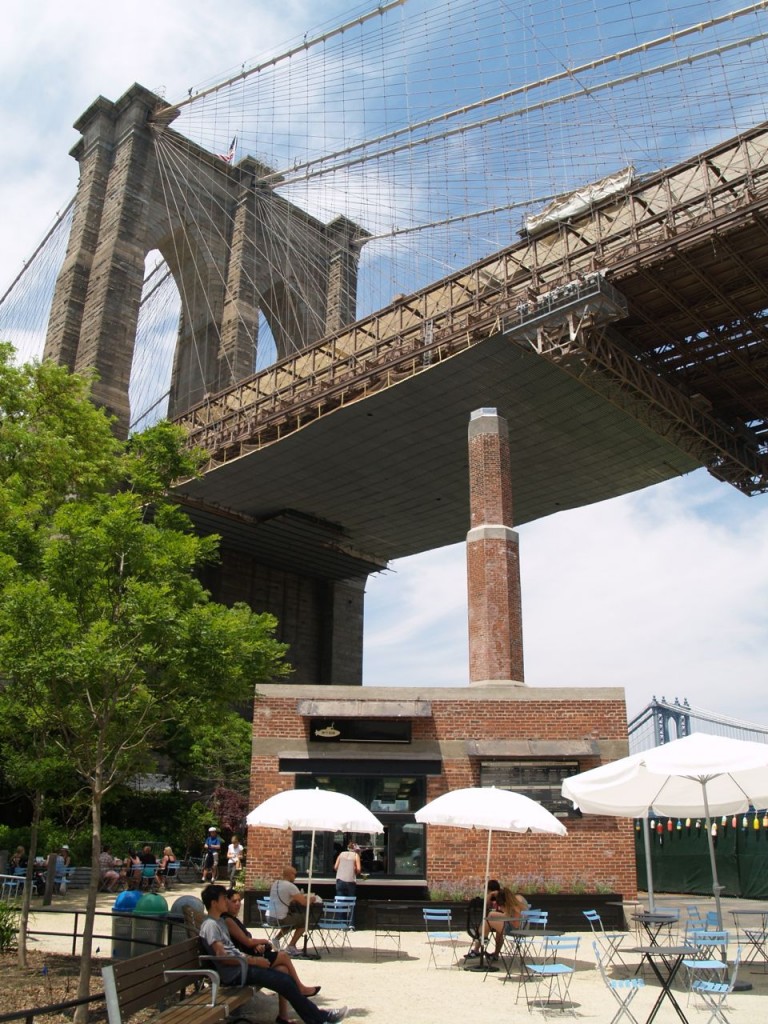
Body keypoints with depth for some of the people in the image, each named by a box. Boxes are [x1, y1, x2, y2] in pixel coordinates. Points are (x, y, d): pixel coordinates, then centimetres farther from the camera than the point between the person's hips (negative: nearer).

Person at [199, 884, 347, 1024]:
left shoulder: (220, 921, 16)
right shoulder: (210, 925, -15)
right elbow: (222, 956, -22)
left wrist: (251, 957, 5)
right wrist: (253, 961, -17)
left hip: (241, 966, 10)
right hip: (234, 973, -10)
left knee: (285, 979, 0)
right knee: (285, 982, -12)